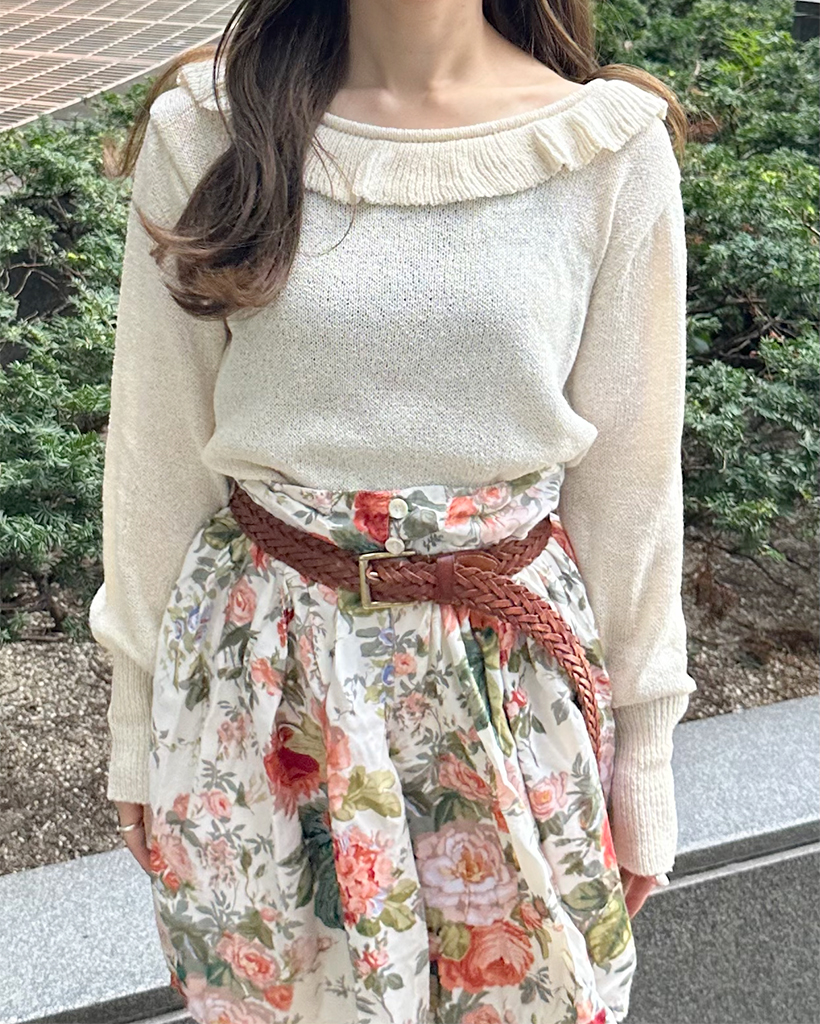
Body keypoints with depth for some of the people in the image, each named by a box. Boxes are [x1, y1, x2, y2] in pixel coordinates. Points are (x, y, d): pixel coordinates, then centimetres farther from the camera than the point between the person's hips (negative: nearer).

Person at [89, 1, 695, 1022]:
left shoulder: (614, 145, -7)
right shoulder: (205, 126, -7)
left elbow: (629, 477, -1)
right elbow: (156, 460, -1)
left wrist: (644, 744, 5)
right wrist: (138, 722, 6)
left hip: (516, 670, 1)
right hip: (268, 670, 1)